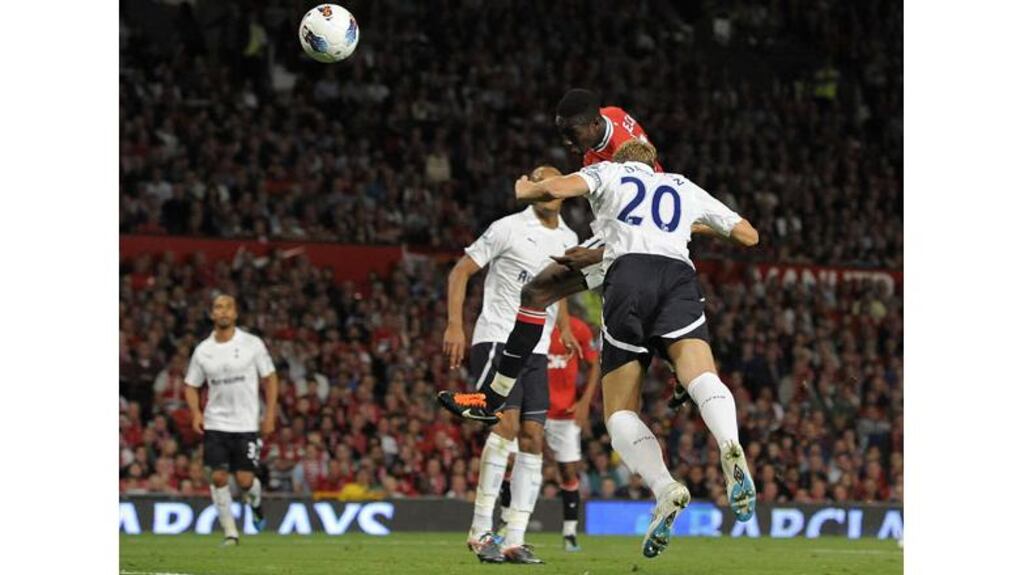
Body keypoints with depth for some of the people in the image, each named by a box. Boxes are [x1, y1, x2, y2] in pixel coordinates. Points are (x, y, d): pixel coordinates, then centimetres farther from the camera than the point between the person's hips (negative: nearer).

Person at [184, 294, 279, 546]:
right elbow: (191, 385, 12)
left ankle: (256, 502, 30)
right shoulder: (203, 350, 4)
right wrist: (196, 413, -5)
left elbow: (270, 379, 4)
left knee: (245, 480, -6)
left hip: (246, 424, -2)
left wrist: (270, 415, -3)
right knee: (218, 477, -8)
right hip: (215, 424, 2)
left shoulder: (252, 344, -3)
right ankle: (230, 533, 3)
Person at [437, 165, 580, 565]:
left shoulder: (568, 240, 13)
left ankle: (514, 541, 1)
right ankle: (480, 531, -19)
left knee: (532, 438, 0)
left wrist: (565, 330, 19)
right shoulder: (508, 229, -7)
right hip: (496, 340, -7)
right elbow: (460, 272, -4)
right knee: (507, 422, -21)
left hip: (536, 350, 7)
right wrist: (455, 325, -13)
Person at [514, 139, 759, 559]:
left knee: (620, 412, 1)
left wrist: (525, 191, 26)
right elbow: (748, 234, 42)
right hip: (680, 275, 2)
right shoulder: (684, 186, 35)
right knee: (701, 374, -23)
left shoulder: (608, 172, 26)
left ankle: (664, 487, -26)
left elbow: (559, 188, 4)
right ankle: (730, 447, -56)